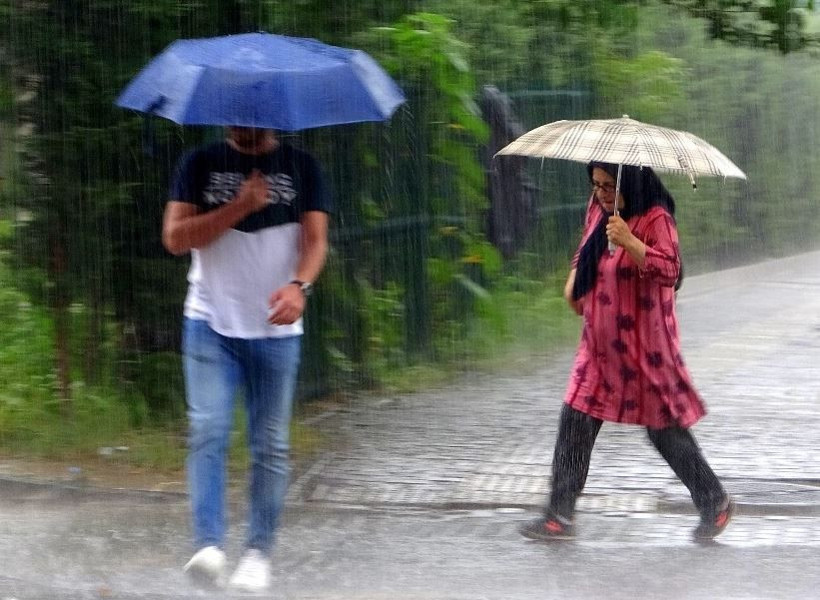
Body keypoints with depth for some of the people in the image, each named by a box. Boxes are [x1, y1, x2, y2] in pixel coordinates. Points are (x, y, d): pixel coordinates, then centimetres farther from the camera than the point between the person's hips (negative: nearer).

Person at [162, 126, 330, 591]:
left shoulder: (301, 168, 6)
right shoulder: (202, 164, 6)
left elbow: (315, 239, -4)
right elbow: (175, 237, -3)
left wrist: (299, 285, -25)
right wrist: (240, 207, -13)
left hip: (276, 329, 1)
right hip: (211, 325, -1)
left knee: (271, 445, 3)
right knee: (208, 432, -15)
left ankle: (259, 552, 11)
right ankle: (209, 545, -21)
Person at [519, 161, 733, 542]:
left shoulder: (655, 218, -14)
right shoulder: (597, 209, 9)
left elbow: (669, 270, -25)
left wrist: (629, 242, -36)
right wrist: (573, 279, 9)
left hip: (643, 343, -7)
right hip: (600, 342, 7)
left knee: (665, 427, 2)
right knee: (575, 422, 1)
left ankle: (714, 503, 18)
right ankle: (559, 515, 5)